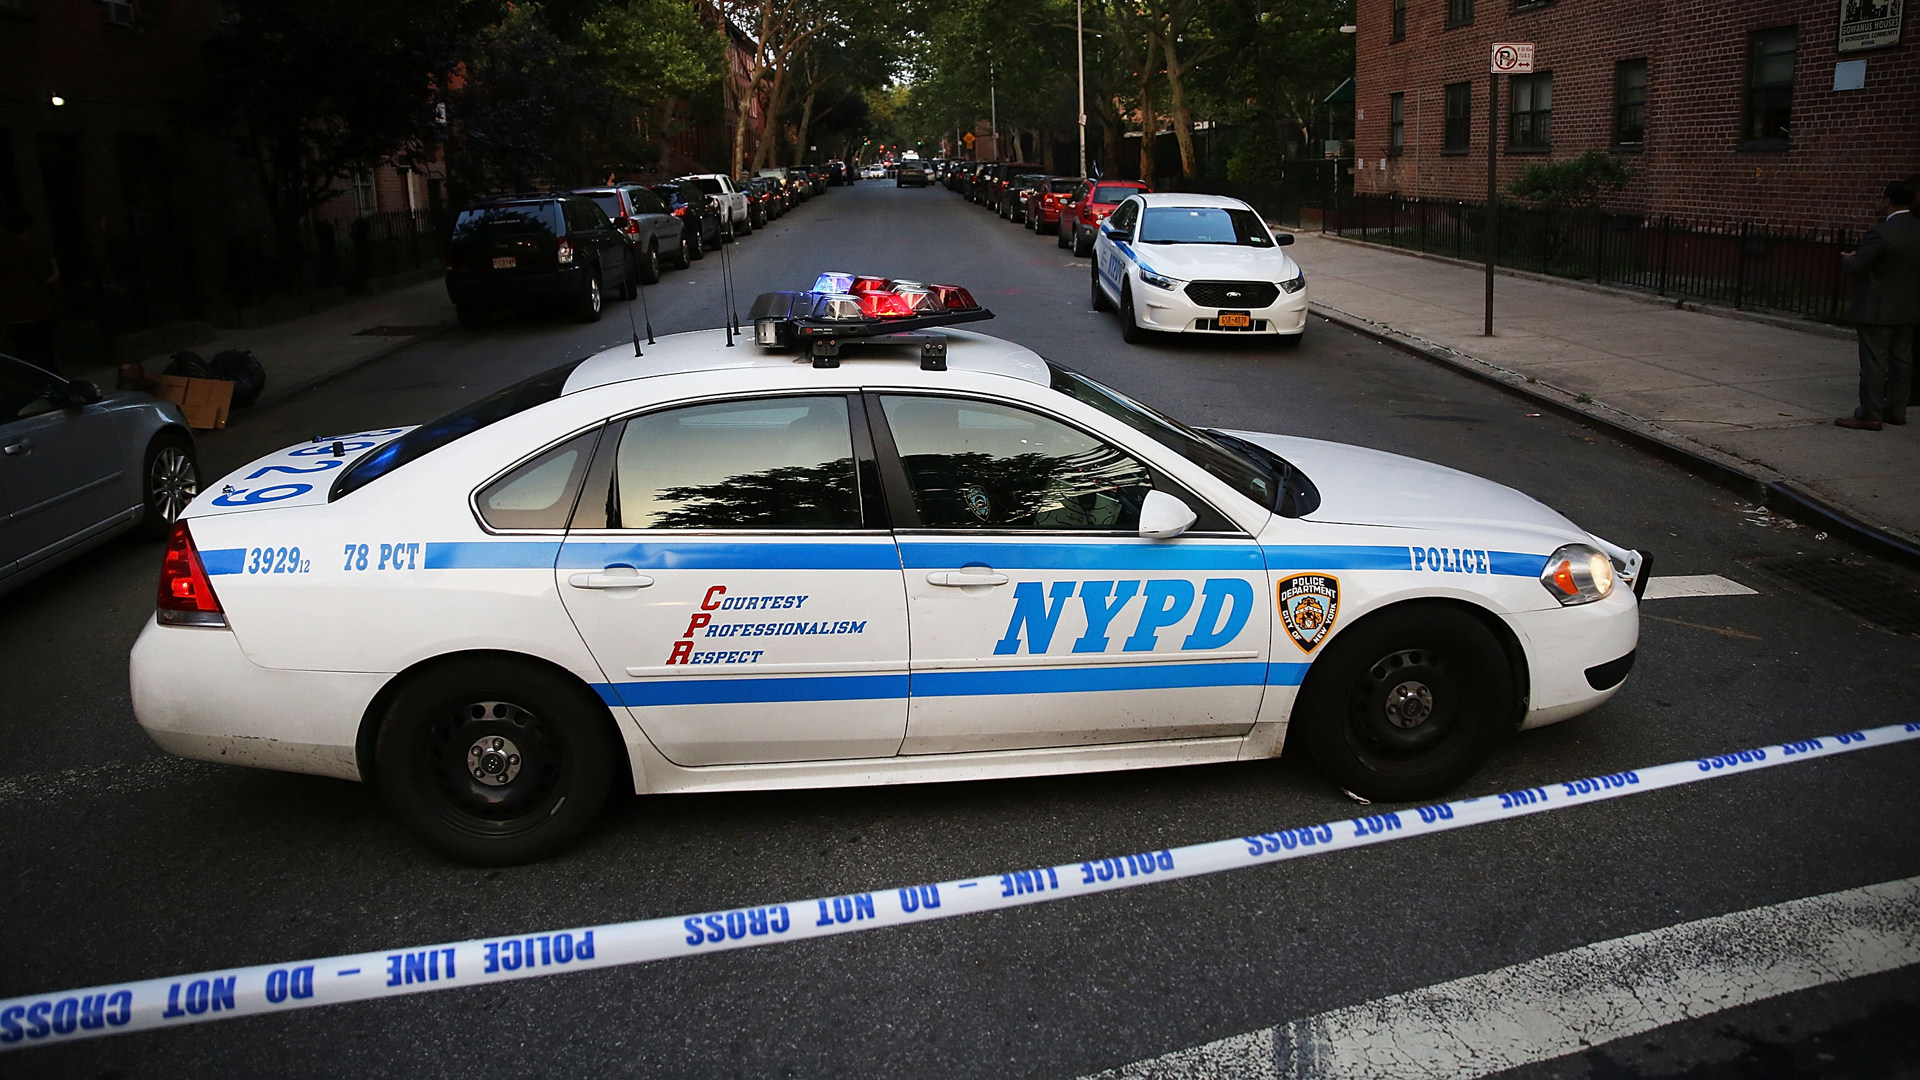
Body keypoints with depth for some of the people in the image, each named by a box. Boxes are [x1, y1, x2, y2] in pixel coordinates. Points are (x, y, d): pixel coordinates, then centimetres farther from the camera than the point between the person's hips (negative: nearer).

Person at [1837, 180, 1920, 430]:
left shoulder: (1882, 233, -21)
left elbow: (1857, 266, -18)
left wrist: (1847, 258, 3)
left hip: (1878, 309, -8)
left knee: (1874, 361, -4)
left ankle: (1869, 416, -2)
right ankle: (1896, 409, 22)